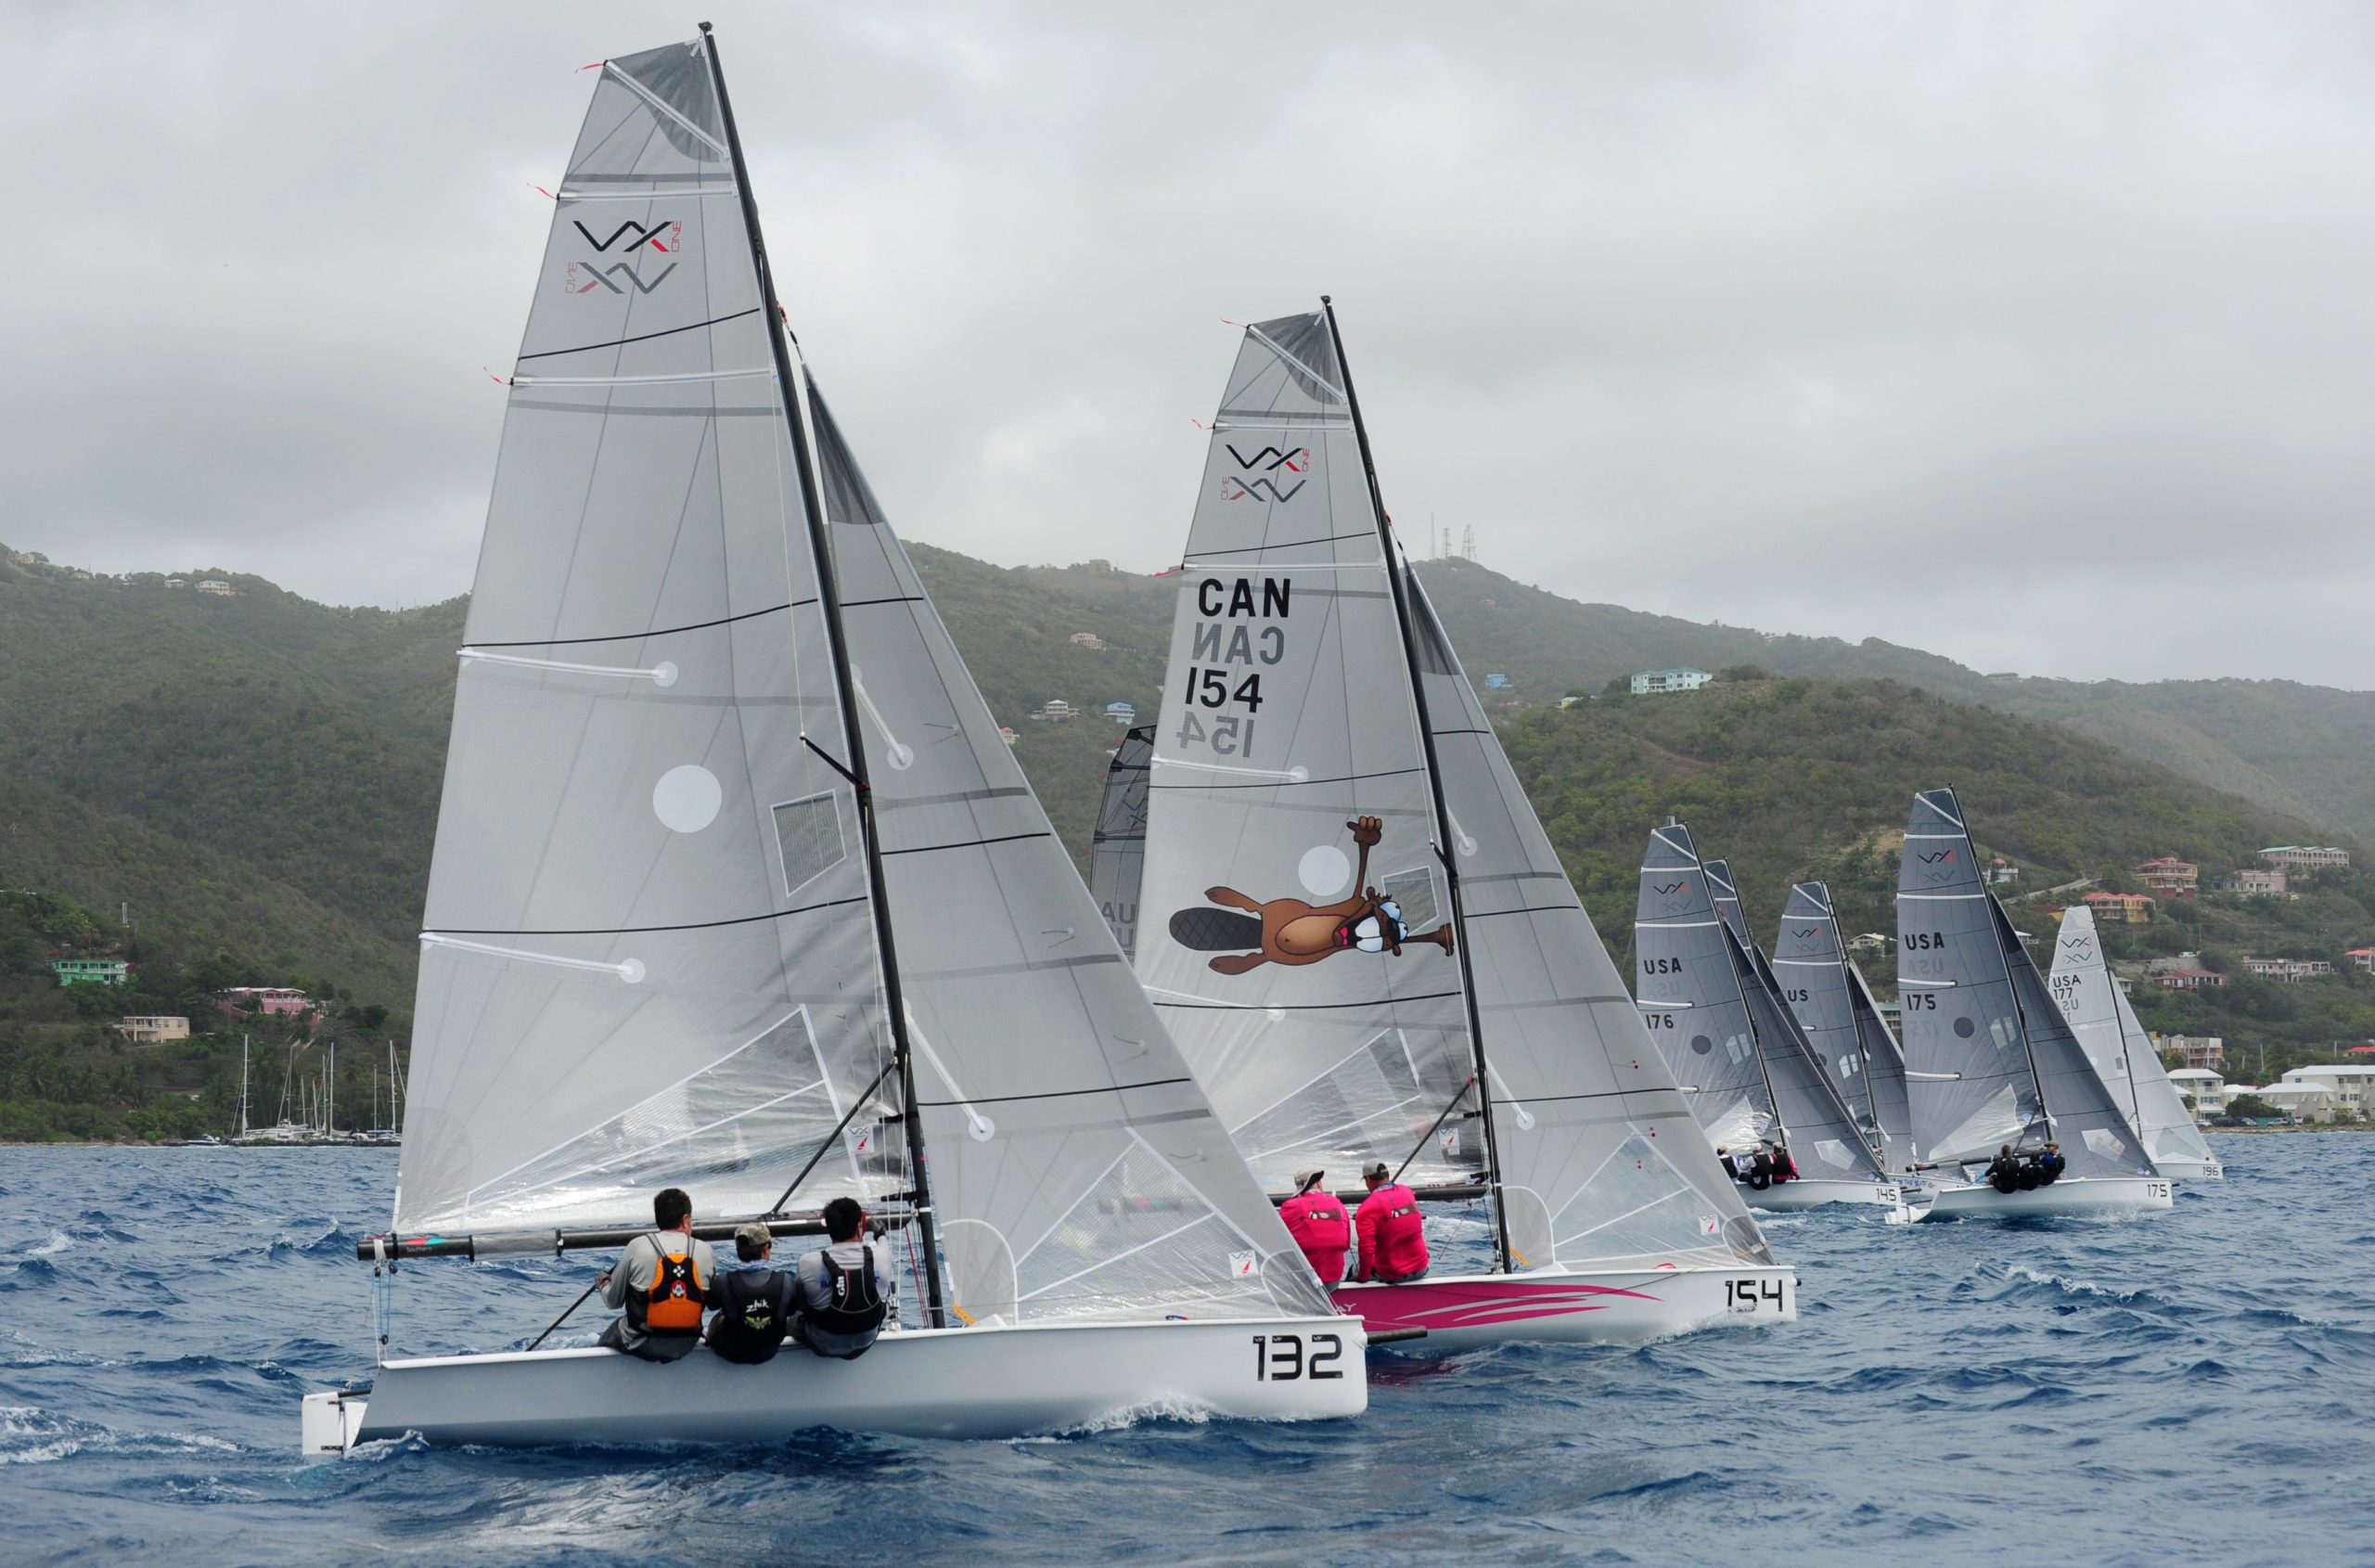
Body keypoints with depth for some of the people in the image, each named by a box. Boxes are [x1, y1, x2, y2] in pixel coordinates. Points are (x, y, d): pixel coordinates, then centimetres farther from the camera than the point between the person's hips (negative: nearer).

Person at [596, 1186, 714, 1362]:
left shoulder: (637, 1247, -12)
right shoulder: (705, 1251, -7)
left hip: (641, 1346, -2)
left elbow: (613, 1301, -2)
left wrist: (604, 1284, 21)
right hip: (686, 1346, 2)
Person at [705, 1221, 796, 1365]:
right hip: (770, 1351, 1)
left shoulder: (723, 1282, -25)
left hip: (732, 1354, -1)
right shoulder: (785, 1282, -24)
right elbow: (789, 1311, -4)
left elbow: (712, 1305, -3)